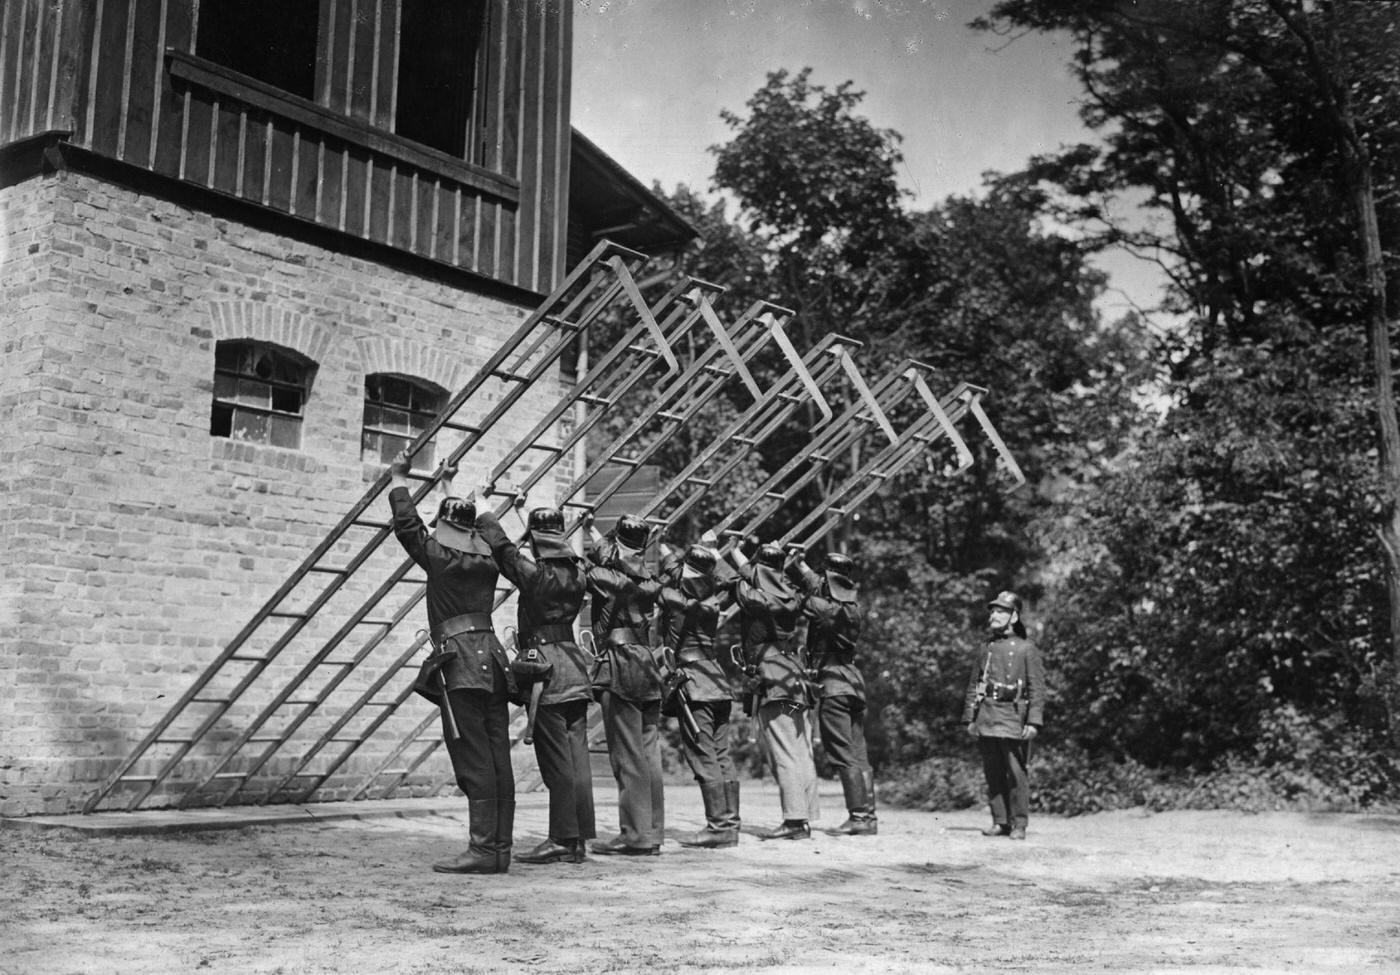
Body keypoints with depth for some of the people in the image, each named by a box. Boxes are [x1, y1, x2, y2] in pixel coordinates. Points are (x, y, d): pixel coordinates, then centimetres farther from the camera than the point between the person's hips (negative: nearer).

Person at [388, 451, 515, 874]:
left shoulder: (439, 557, -3)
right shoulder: (486, 561, 14)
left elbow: (407, 524, 11)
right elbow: (469, 528, 34)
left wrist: (399, 479, 25)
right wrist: (450, 488, 48)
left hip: (460, 665, -6)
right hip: (493, 659, 7)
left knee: (474, 762, -9)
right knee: (498, 759, 5)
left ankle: (482, 850, -10)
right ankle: (500, 849, 8)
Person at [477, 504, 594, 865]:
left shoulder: (534, 573, -11)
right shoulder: (576, 574, 6)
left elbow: (500, 545, -5)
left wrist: (483, 519, 11)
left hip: (547, 671, -6)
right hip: (575, 671, 6)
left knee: (556, 760, -4)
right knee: (577, 756, 7)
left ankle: (562, 840, -1)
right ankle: (578, 839, 12)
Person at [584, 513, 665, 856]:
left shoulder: (605, 576, -8)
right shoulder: (649, 581, 13)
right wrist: (593, 531, 37)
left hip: (619, 667, -7)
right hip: (648, 667, 7)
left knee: (627, 756, -5)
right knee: (649, 754, 9)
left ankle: (636, 835, -3)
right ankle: (652, 833, 14)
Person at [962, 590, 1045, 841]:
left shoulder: (1026, 649, 2)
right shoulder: (985, 649, 16)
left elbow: (1037, 688, -4)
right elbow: (973, 686, 18)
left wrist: (1033, 721, -12)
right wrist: (969, 718, 10)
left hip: (1012, 719, -5)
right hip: (985, 719, 5)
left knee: (1017, 774, -5)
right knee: (993, 774, 6)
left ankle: (1019, 824, 1)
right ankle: (1000, 822, 13)